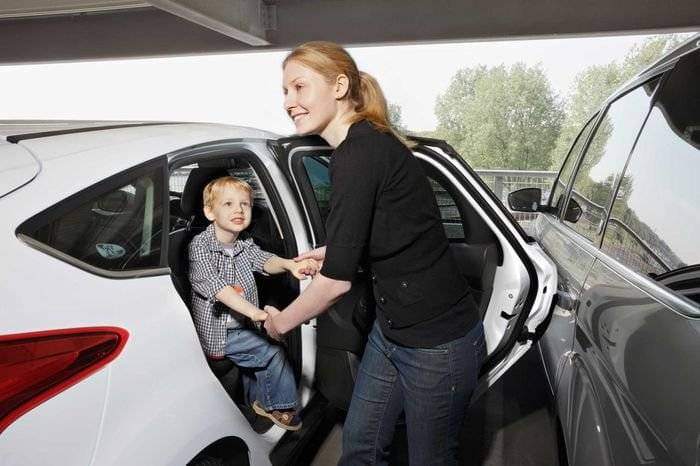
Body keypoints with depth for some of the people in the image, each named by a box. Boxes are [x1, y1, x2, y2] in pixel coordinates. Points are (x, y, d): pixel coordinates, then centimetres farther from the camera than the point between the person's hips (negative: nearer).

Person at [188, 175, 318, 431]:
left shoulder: (244, 245, 4)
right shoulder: (200, 245, -16)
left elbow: (264, 260, -15)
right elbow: (216, 286, -28)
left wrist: (289, 264, -39)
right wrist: (253, 312, -41)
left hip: (240, 327, 7)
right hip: (215, 331, -7)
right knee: (273, 352, -11)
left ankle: (260, 401, 41)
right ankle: (280, 406, 10)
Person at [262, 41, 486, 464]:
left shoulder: (358, 152, -22)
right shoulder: (370, 143, 6)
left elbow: (338, 280, -21)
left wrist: (279, 322, -4)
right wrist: (333, 252, 15)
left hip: (436, 341, -9)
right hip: (393, 330, 9)